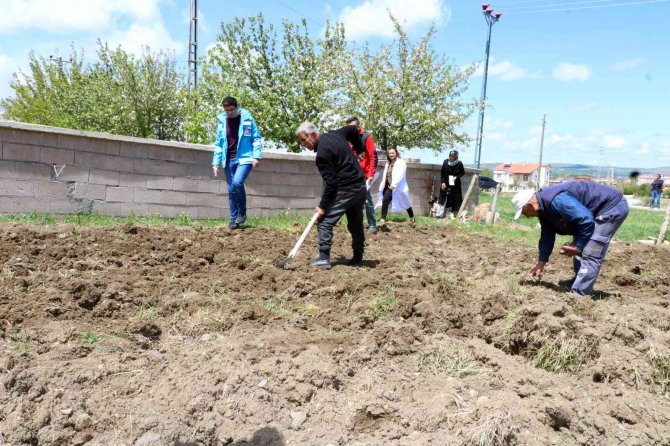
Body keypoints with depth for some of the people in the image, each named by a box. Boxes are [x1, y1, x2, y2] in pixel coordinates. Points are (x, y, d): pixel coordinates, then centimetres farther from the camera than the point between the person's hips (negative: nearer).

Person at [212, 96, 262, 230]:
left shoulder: (247, 118, -2)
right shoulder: (221, 121, 7)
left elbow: (256, 138, 1)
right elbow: (218, 144, 12)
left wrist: (256, 156, -10)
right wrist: (216, 162, 6)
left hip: (244, 158, -4)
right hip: (229, 160, 4)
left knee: (237, 182, -25)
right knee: (231, 190, 5)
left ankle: (242, 212, -4)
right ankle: (234, 219, 15)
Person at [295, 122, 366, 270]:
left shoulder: (322, 154, -19)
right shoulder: (334, 134, 6)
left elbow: (330, 182, -21)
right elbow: (353, 129, 22)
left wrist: (323, 206, -15)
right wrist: (358, 149, 27)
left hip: (345, 190, -9)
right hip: (360, 187, 9)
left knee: (325, 222, -5)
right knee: (356, 224, 16)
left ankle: (324, 259, -10)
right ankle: (357, 258, 23)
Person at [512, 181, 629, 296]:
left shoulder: (556, 200, -30)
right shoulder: (544, 206, 4)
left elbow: (586, 219, -31)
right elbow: (547, 236, 12)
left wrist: (578, 247, -19)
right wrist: (541, 263, 10)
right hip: (600, 210, 11)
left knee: (590, 255, -15)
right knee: (581, 249, 21)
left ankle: (578, 295, -13)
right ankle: (578, 282, 36)